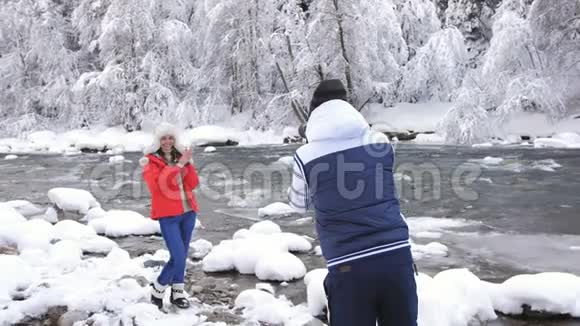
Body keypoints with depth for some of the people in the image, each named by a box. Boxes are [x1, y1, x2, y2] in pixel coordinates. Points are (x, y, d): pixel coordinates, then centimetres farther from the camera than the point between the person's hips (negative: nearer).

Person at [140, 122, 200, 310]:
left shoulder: (180, 156, 11)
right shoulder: (150, 161, -4)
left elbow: (193, 184, 4)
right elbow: (157, 185, -21)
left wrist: (187, 163, -11)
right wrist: (179, 165, -22)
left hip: (188, 213, 5)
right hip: (168, 216, -5)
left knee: (181, 255, 10)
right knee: (178, 258, -11)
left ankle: (177, 293, 23)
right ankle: (157, 290, 11)